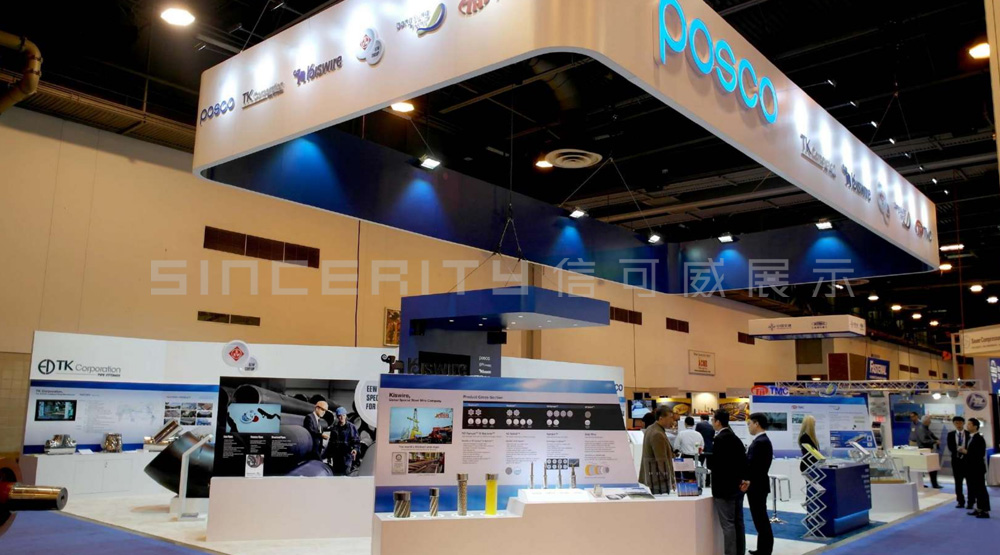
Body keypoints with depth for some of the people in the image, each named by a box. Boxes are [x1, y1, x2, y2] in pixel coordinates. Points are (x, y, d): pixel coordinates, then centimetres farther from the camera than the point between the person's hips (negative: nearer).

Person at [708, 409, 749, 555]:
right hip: (737, 486, 9)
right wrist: (744, 479, 1)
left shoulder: (719, 439, -15)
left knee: (728, 524, -5)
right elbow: (744, 461, 7)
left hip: (724, 487, -9)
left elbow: (714, 464, -18)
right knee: (738, 522, 13)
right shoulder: (736, 439, 12)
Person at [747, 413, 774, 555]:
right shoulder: (762, 440, 12)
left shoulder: (760, 442, -21)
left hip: (757, 486, -10)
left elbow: (750, 464, -24)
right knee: (761, 518, 17)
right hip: (758, 484, 10)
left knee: (761, 519, -1)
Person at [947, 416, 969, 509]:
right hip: (956, 460, 2)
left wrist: (965, 452, -24)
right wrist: (957, 451, -21)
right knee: (958, 482, 9)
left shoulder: (969, 434, -3)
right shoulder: (951, 434, 4)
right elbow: (950, 448, -3)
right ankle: (961, 502, 17)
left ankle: (970, 502, 11)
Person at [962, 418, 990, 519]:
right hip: (972, 468, 9)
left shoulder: (979, 438, -17)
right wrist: (964, 451, 2)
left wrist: (966, 452, -20)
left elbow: (980, 454, -24)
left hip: (978, 468, -9)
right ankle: (979, 508, 21)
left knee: (981, 489, -2)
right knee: (975, 489, 14)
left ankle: (985, 511, 3)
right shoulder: (971, 437, 12)